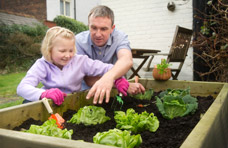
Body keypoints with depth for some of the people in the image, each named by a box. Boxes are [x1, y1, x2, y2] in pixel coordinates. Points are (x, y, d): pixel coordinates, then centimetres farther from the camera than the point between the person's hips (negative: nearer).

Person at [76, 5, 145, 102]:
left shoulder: (120, 37, -11)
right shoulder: (79, 41, -14)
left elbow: (127, 60, -31)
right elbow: (89, 80, -21)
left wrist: (108, 78, -51)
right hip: (88, 91, -2)